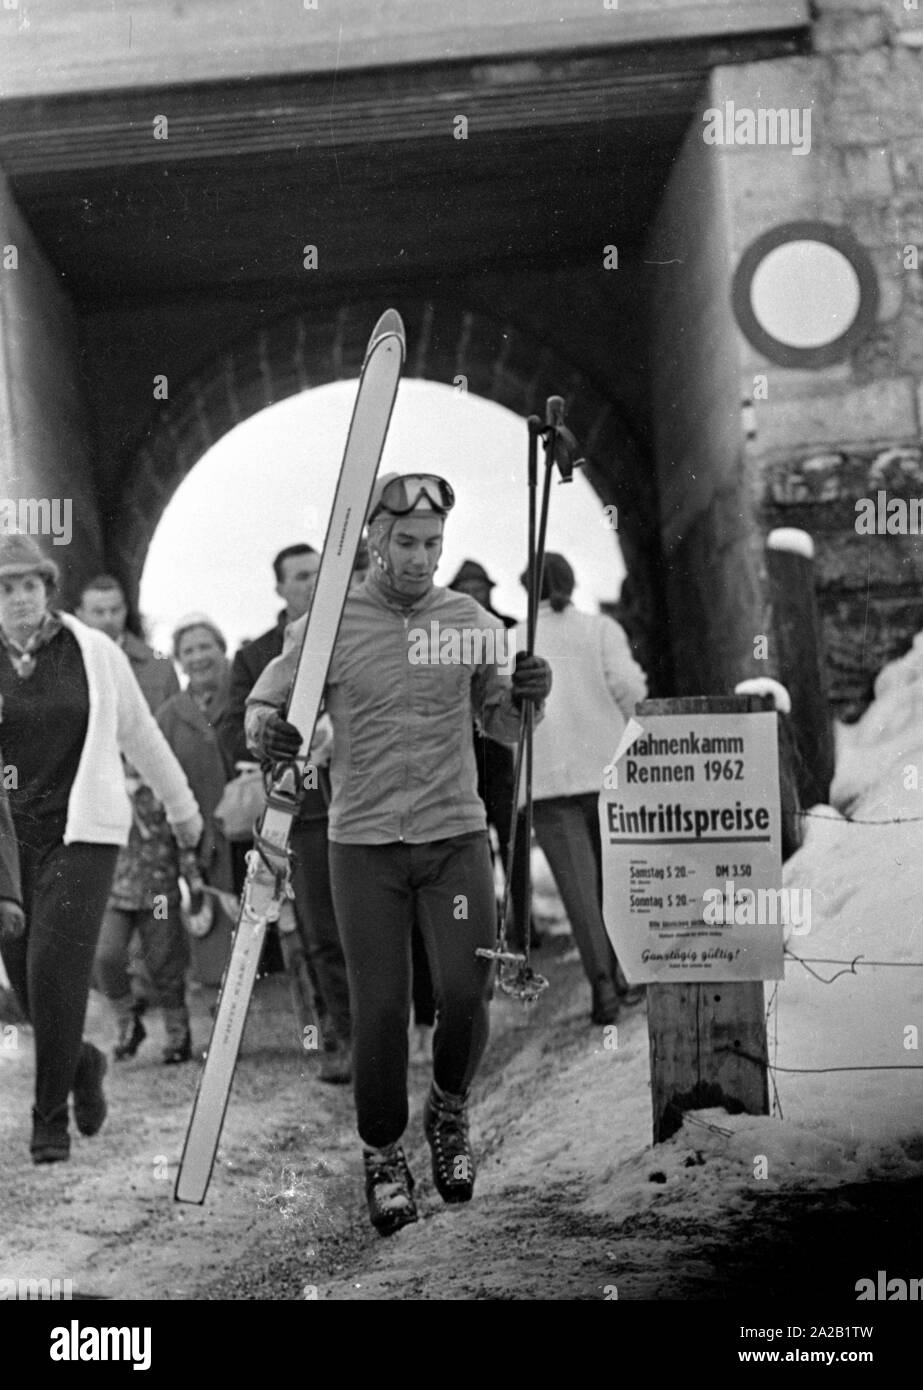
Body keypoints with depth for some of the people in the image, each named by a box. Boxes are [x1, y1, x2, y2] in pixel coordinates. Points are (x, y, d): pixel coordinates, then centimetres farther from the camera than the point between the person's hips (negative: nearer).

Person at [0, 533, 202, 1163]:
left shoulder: (94, 652, 2)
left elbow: (141, 734, 13)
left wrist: (182, 807, 22)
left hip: (80, 830, -2)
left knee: (55, 965, -12)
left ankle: (51, 1117, 0)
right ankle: (81, 1062, 36)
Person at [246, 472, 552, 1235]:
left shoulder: (471, 620, 4)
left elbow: (503, 725, 10)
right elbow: (265, 707, 3)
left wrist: (528, 695, -12)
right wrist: (267, 730, -21)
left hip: (456, 834, 2)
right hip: (365, 843, -1)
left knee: (467, 991, -7)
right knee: (380, 1009, -1)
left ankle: (451, 1111, 24)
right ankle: (383, 1156, 20)